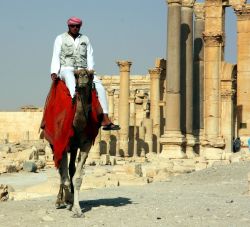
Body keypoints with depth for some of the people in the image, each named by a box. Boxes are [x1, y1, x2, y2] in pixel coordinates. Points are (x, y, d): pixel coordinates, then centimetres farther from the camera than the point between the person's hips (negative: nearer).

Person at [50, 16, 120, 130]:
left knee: (99, 86, -21)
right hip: (66, 69, -3)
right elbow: (56, 57, 6)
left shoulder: (85, 39, 20)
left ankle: (105, 120, -26)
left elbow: (90, 56, 14)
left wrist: (90, 70, -3)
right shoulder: (60, 39, 12)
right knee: (71, 81, -39)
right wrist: (54, 72, -9)